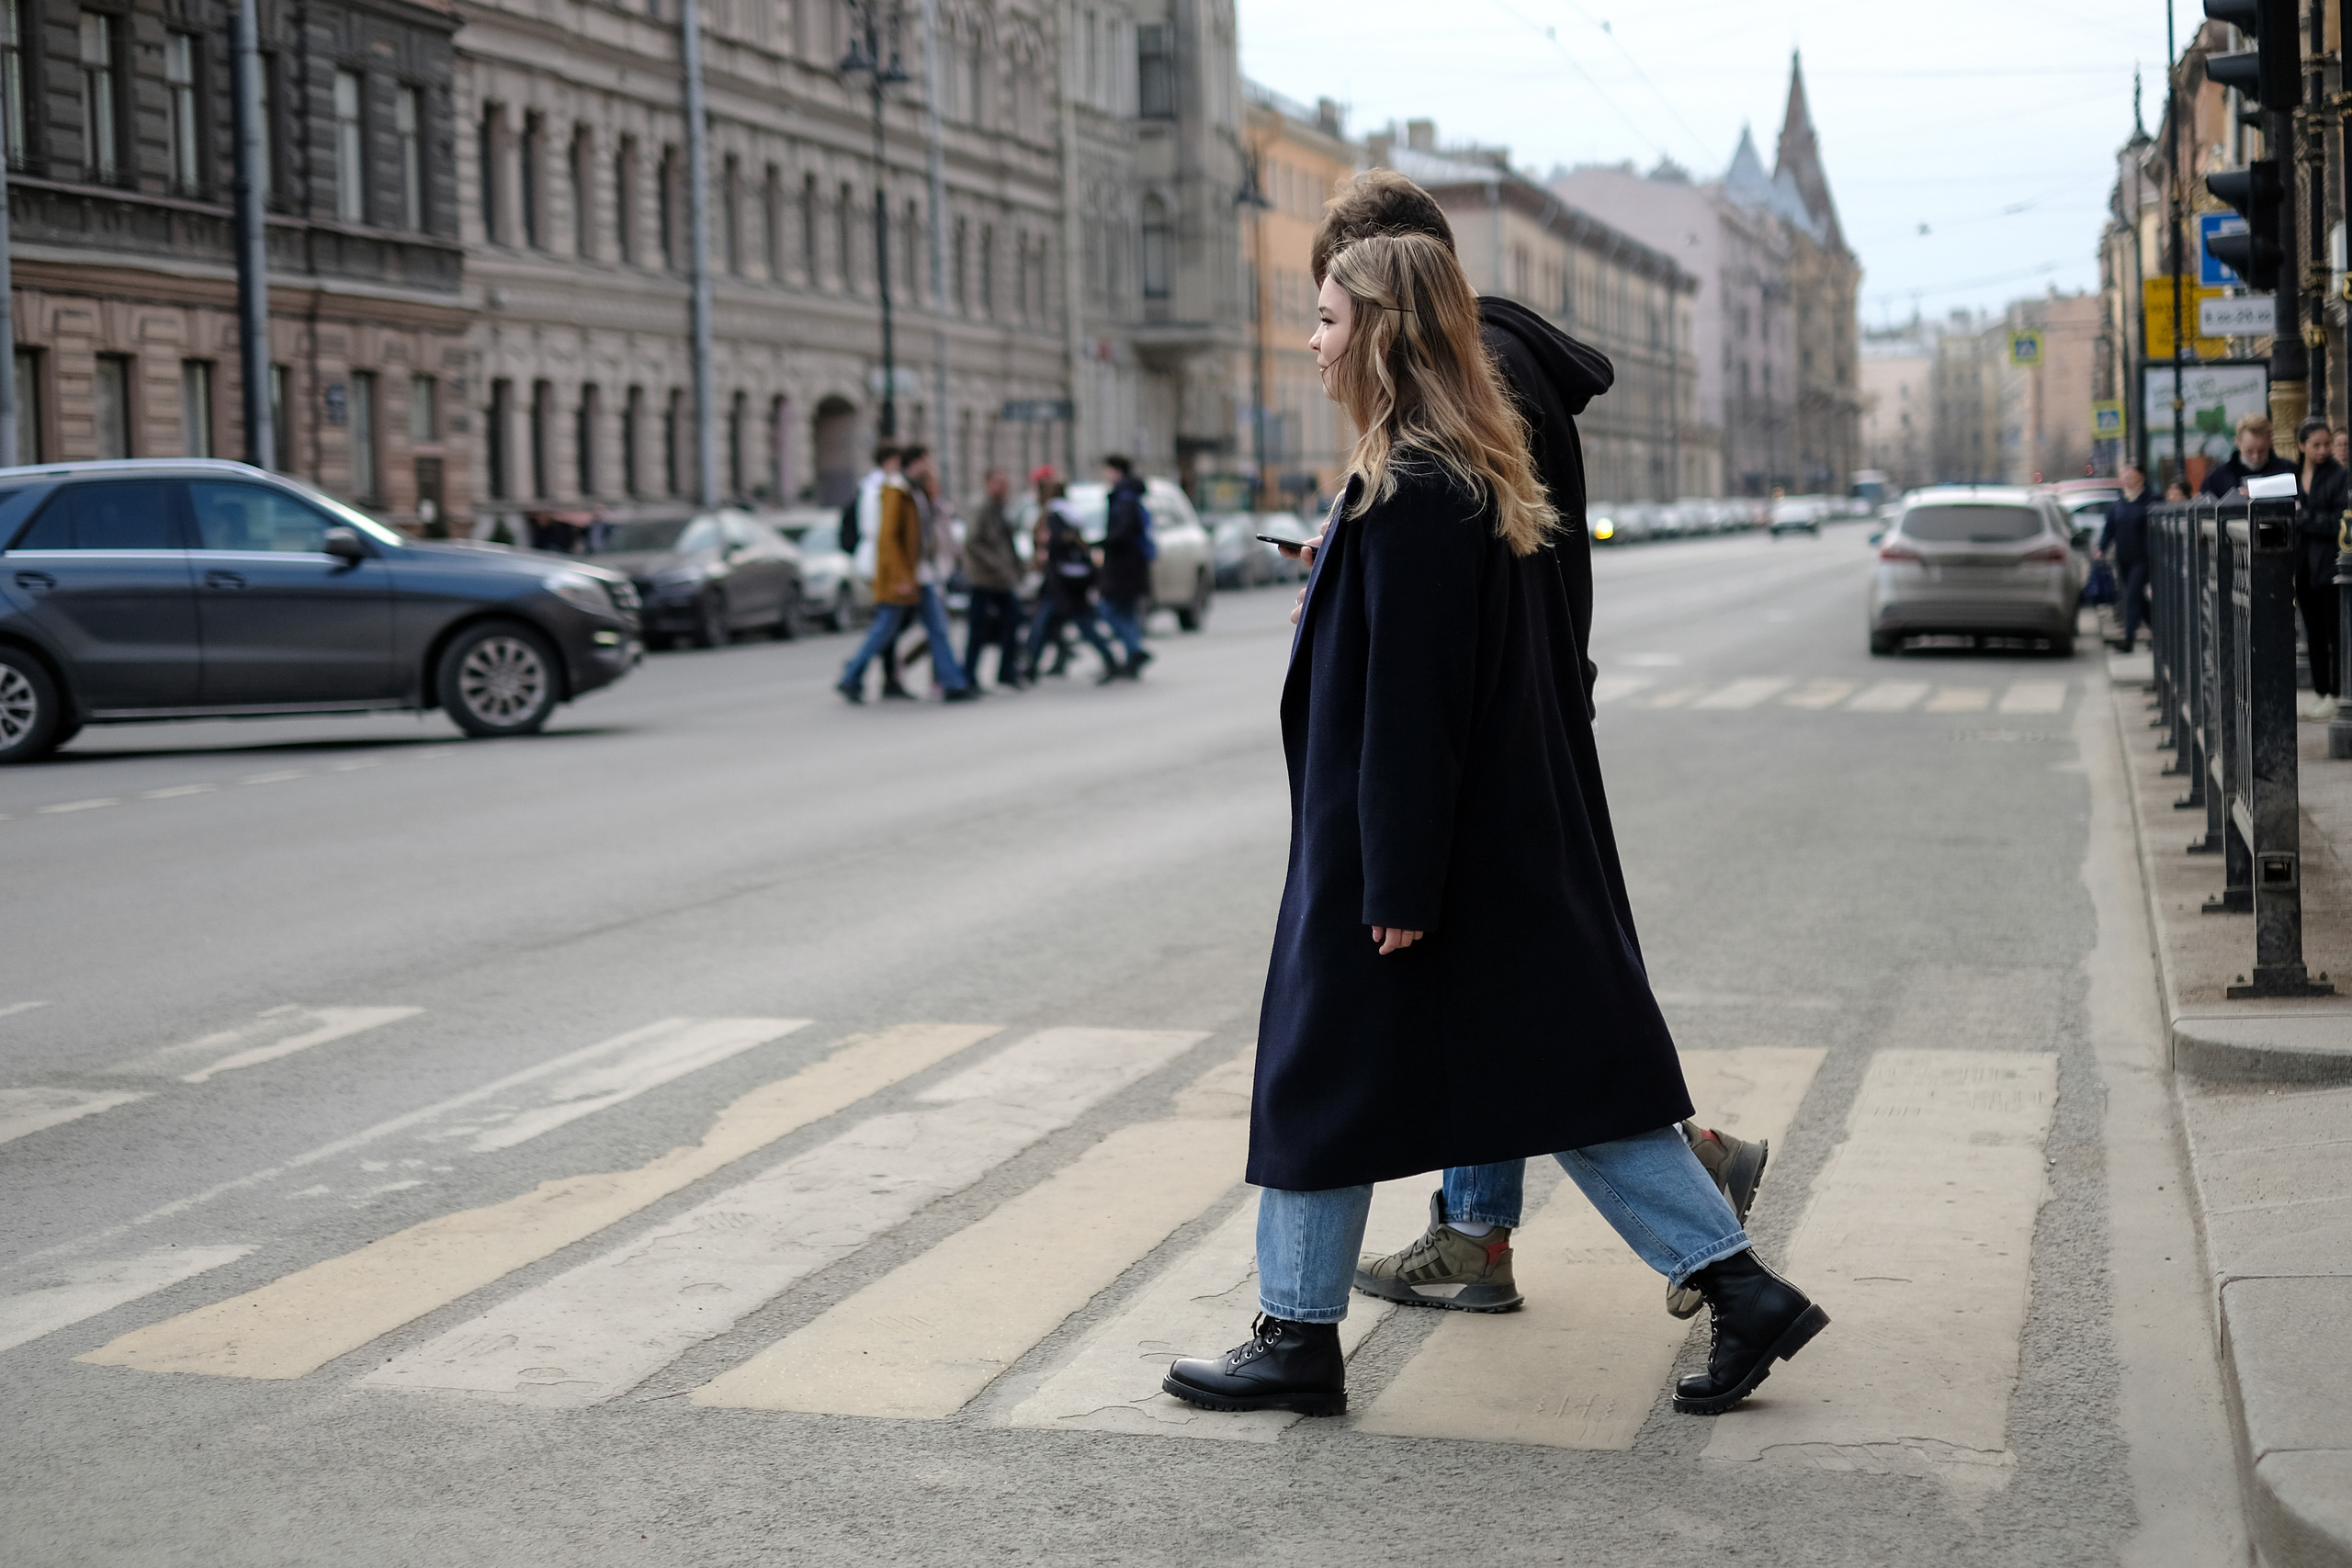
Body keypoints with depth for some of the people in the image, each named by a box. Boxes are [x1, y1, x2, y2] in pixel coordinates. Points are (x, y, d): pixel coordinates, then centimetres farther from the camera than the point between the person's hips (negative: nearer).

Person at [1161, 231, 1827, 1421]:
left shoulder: (1407, 497, -19)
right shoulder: (1484, 484, 10)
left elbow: (1409, 700, -22)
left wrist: (1399, 887, -20)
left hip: (1383, 843, -9)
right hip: (1519, 846, 9)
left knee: (1325, 1073, 6)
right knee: (1565, 1067, 12)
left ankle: (1299, 1336, 17)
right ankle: (1740, 1290, 11)